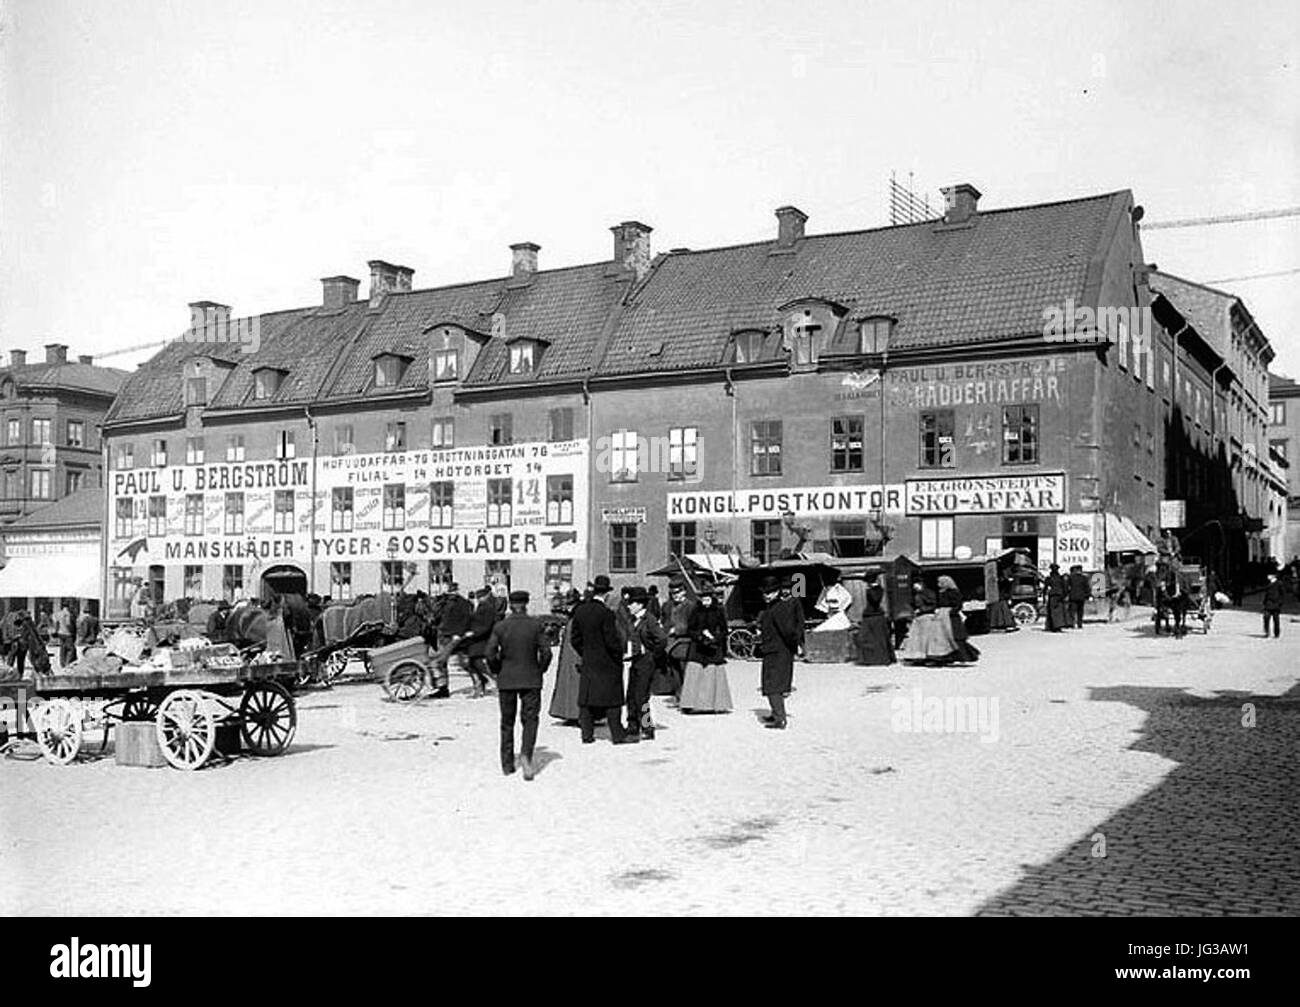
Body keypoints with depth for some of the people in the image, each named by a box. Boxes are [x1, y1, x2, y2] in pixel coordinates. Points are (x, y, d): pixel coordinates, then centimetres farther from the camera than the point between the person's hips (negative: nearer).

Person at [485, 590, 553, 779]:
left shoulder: (500, 626, -5)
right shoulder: (536, 625, -6)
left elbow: (489, 653, -9)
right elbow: (546, 652, -8)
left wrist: (498, 670, 7)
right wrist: (540, 670, 7)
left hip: (506, 680, 1)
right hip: (531, 680, -1)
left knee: (507, 722, 13)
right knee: (530, 719, 6)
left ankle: (507, 764, 17)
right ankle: (526, 754, -17)